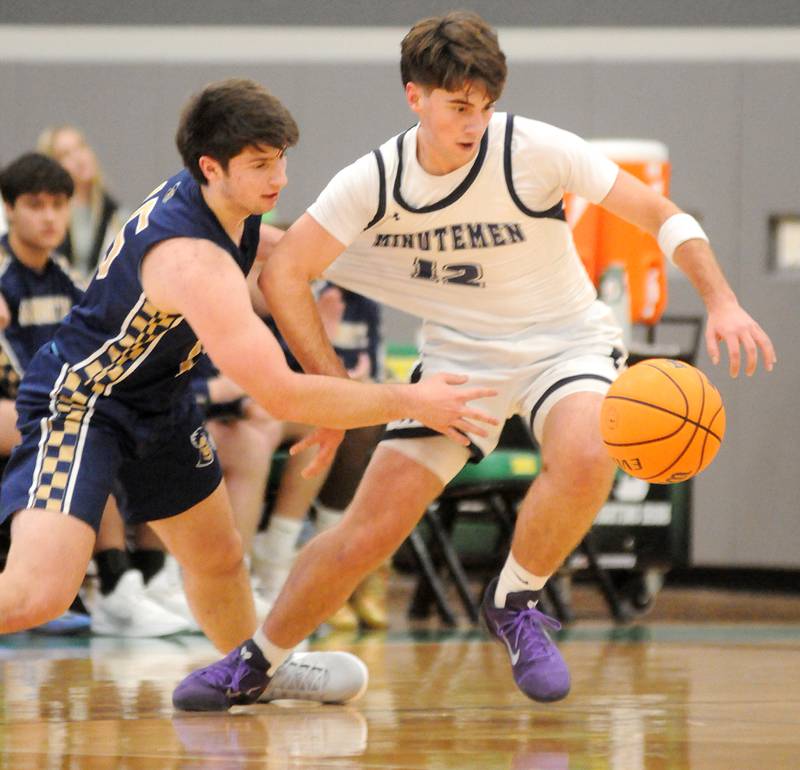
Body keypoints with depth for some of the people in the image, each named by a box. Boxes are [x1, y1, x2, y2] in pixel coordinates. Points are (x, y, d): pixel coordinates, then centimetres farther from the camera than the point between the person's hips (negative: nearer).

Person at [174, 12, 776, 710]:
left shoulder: (536, 151, -20)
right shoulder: (373, 183, -13)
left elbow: (660, 215, -13)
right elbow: (283, 273, -5)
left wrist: (720, 300, -27)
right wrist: (334, 387, -12)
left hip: (563, 342, -2)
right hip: (458, 357, 2)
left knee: (585, 459, -36)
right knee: (369, 530, -8)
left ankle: (515, 603, -8)